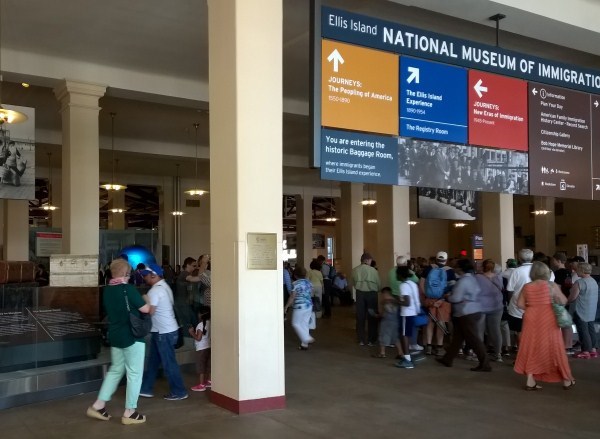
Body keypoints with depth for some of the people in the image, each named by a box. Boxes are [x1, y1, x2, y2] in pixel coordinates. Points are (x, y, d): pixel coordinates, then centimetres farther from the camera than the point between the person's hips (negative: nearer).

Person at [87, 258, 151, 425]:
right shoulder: (128, 289, -17)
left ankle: (98, 405, 20)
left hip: (115, 336, 7)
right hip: (132, 337, -7)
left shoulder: (107, 290, 5)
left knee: (115, 370, 20)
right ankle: (129, 413, 8)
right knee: (134, 373, 3)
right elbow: (145, 309, -14)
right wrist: (146, 301, 7)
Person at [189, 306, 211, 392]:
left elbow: (198, 338, -20)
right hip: (208, 347, 8)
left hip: (201, 349, -8)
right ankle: (209, 381, 27)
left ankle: (201, 385, 0)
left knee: (200, 366, -2)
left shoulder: (201, 324, -18)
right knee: (208, 365, 17)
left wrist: (192, 332, -7)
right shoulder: (209, 323, 5)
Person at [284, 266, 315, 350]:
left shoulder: (296, 284, -13)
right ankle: (304, 344, 14)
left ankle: (307, 339, -4)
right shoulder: (309, 283, 7)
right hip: (309, 306, 7)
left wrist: (286, 307, -6)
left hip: (299, 306, -7)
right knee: (304, 324, 12)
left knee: (296, 324, 5)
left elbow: (292, 297, -13)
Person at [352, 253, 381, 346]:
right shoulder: (373, 270, -8)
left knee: (360, 317, 10)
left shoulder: (355, 270, -3)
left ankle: (361, 340, 14)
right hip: (371, 293, -2)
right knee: (372, 317, 9)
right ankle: (371, 340, 13)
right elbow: (378, 284, -4)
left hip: (360, 293, 2)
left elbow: (354, 282, -1)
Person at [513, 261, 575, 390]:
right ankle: (566, 380, 20)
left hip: (531, 320, 2)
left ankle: (530, 381, 5)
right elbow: (563, 302, -4)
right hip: (548, 319, -2)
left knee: (532, 348, 8)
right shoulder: (552, 285, -8)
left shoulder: (526, 287, 0)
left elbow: (520, 304, 0)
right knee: (553, 348, 7)